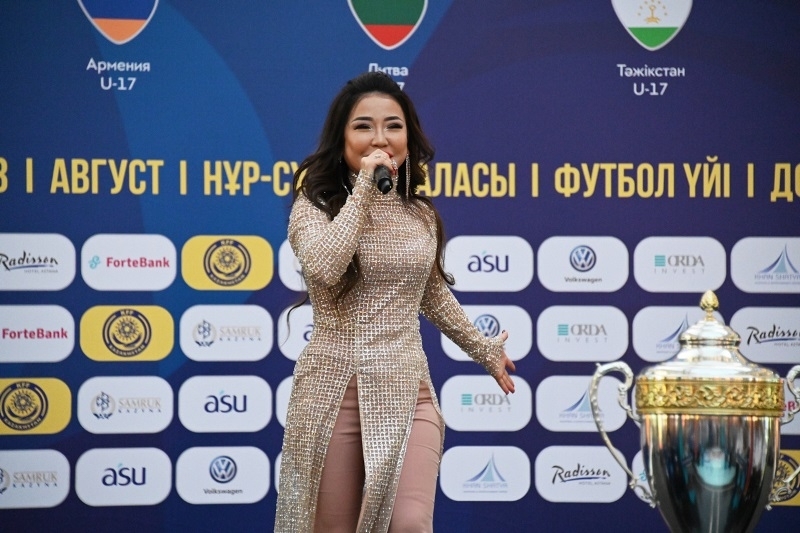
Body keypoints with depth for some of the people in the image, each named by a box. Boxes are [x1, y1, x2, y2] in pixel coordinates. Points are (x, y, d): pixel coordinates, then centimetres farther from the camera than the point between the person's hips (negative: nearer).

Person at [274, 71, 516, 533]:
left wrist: (484, 349, 39)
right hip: (335, 389, -3)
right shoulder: (315, 207, -3)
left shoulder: (421, 215, 11)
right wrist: (363, 189, -17)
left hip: (405, 390, 3)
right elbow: (323, 268, -24)